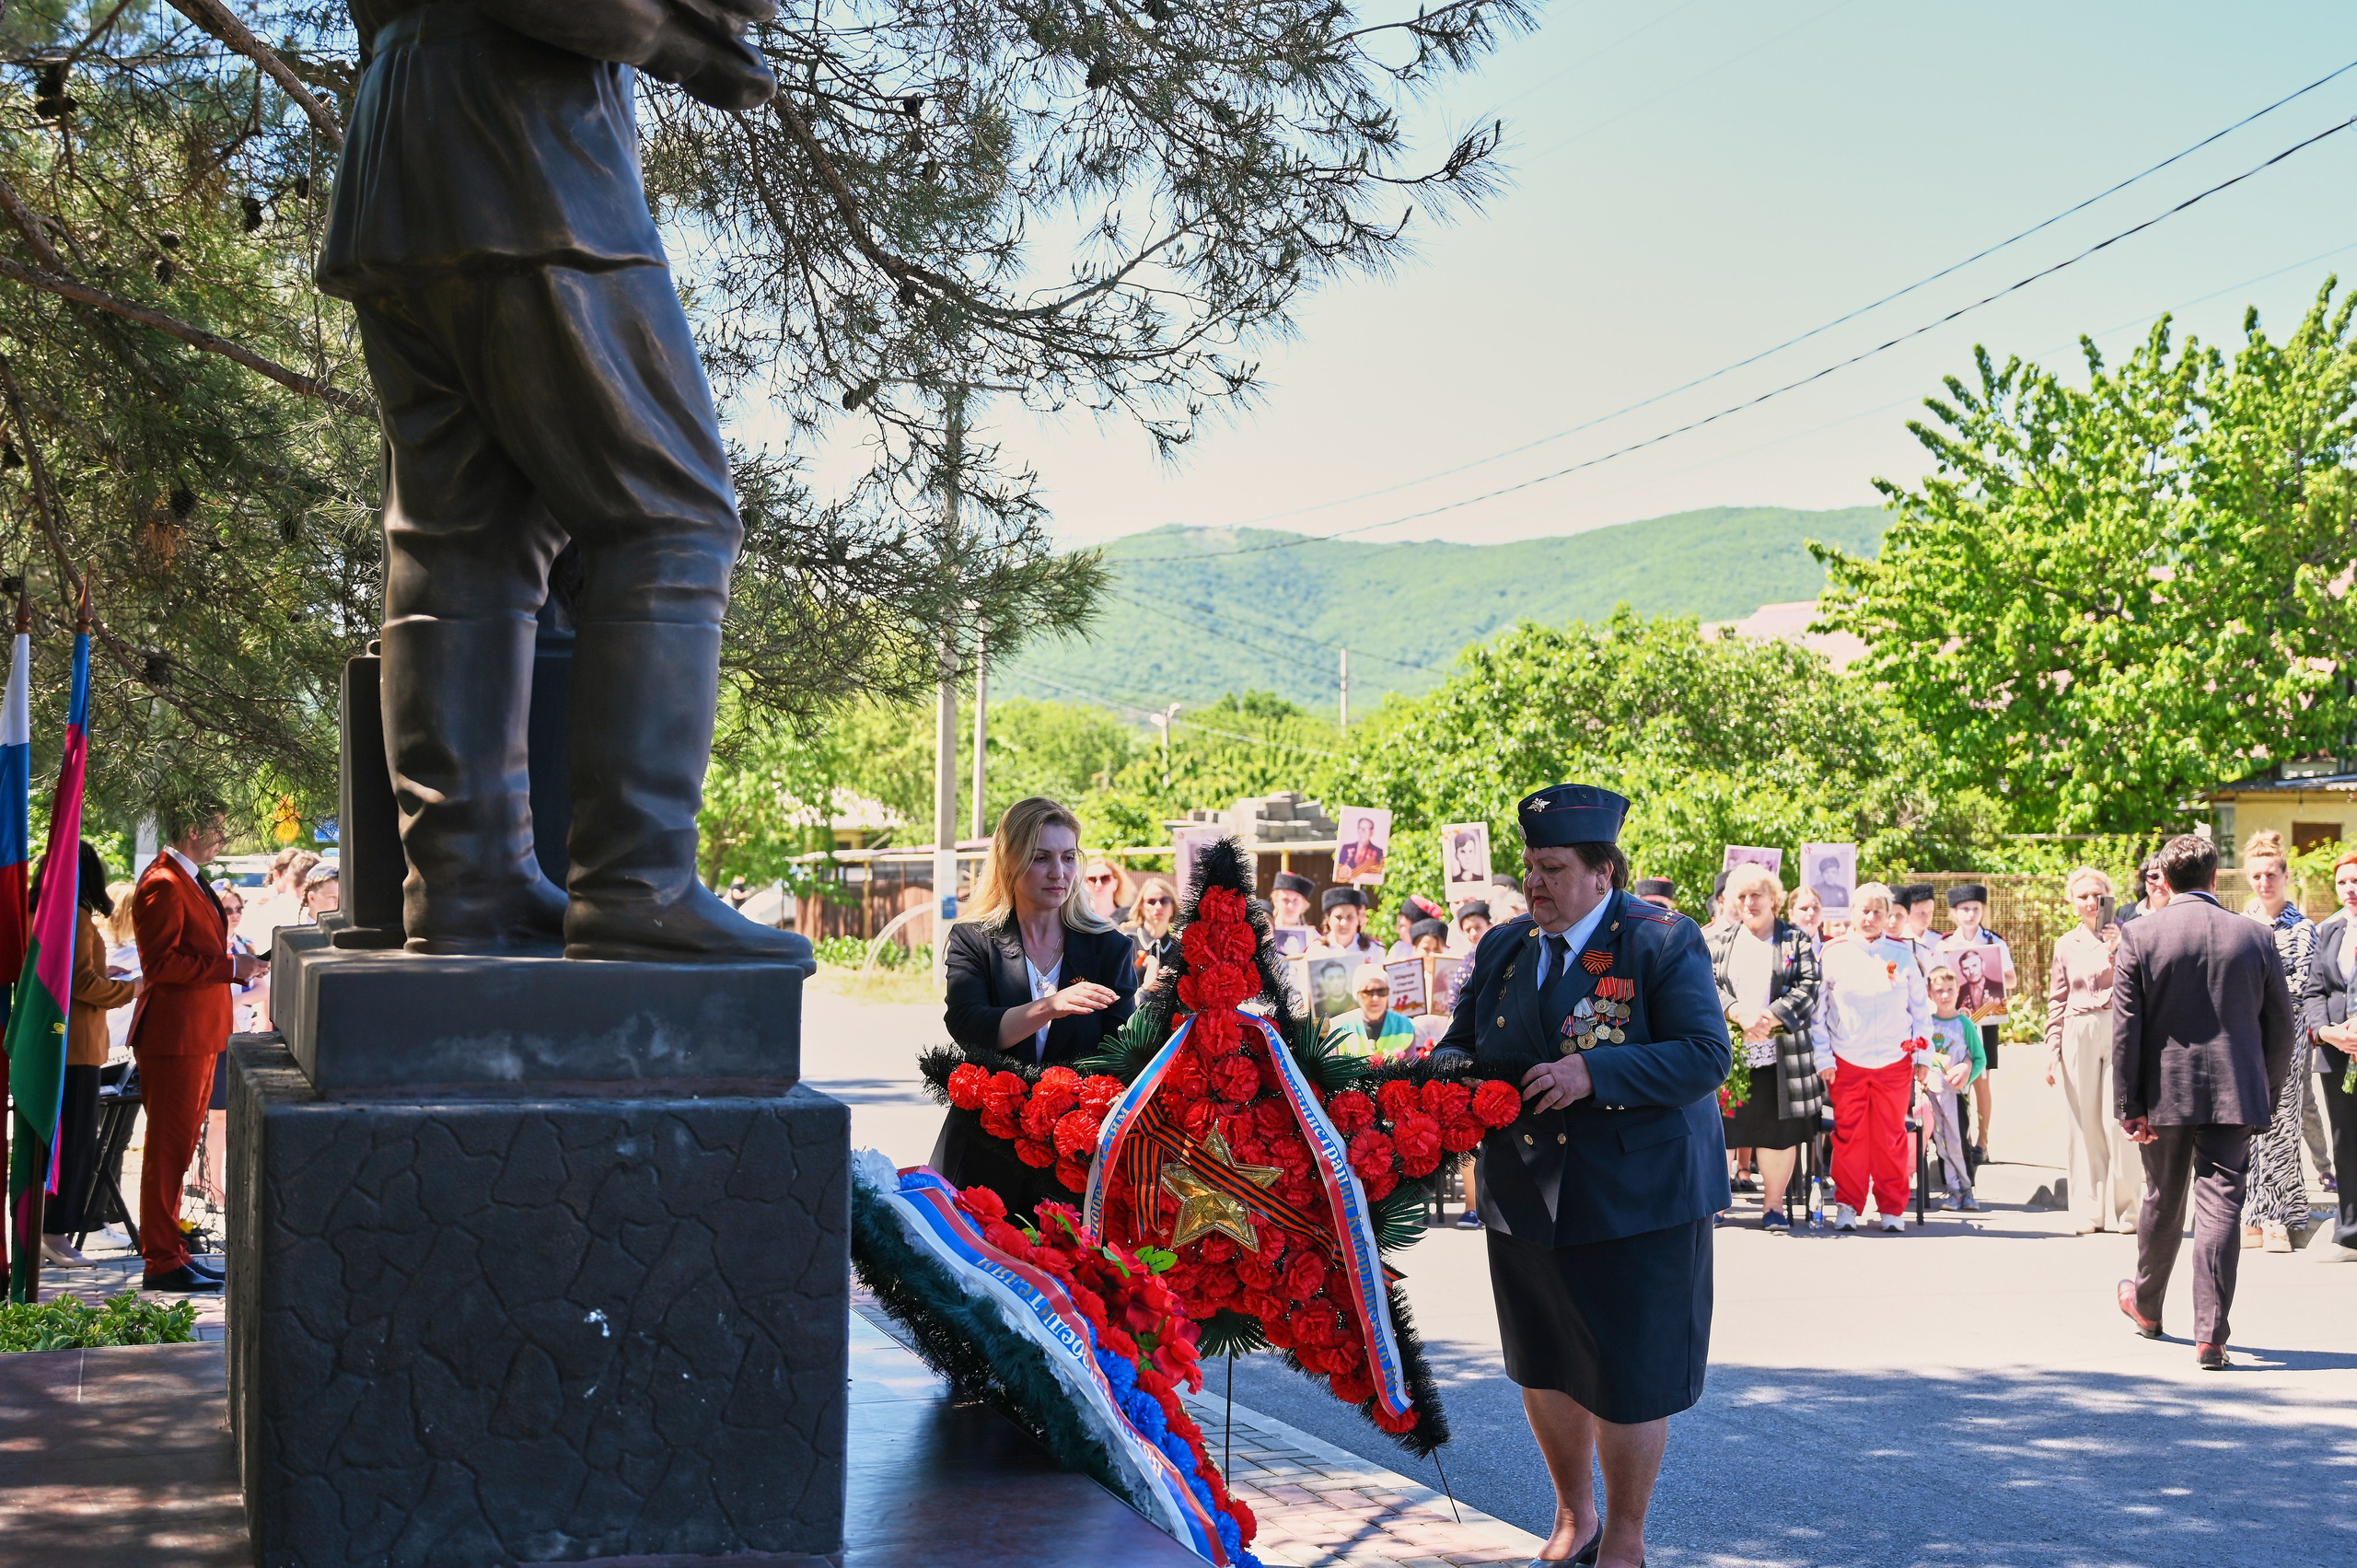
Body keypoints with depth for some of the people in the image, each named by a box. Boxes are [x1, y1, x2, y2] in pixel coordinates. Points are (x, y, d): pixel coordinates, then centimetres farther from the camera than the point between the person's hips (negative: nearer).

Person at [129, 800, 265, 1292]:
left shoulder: (191, 882, 19)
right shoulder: (163, 884, -15)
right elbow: (161, 964, -22)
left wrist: (237, 966, 14)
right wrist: (229, 967, -20)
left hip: (199, 1034, 11)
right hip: (174, 1035, -11)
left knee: (180, 1146, 15)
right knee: (168, 1147, -5)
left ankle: (169, 1250, 23)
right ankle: (162, 1261, 0)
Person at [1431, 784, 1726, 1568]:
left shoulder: (1662, 942, -10)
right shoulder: (1502, 947, 7)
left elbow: (1706, 1055, -18)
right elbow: (1464, 1038, 15)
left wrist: (1593, 1073, -29)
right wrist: (1450, 1064, -10)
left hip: (1635, 1198, -5)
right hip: (1525, 1198, 5)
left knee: (1628, 1379, 3)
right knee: (1544, 1370, 17)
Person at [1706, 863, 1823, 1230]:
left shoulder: (1797, 940, 8)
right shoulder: (1716, 941, 12)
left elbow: (1808, 987, -2)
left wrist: (1772, 1017, -16)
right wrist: (1739, 1014, -16)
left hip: (1780, 1053, -1)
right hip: (1725, 1050, 1)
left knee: (1779, 1130, 1)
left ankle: (1773, 1204, 12)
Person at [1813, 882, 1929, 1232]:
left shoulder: (1903, 954, 5)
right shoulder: (1833, 954, 1)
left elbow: (1921, 1007, 11)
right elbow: (1817, 1010, 2)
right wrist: (1823, 1058, -2)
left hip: (1894, 1061, 1)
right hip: (1846, 1062, -1)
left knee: (1891, 1138, 4)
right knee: (1849, 1136, 2)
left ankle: (1892, 1207, 13)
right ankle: (1847, 1205, 13)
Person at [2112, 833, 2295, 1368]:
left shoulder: (2138, 936, -6)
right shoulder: (2255, 937, -1)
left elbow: (2125, 1027, -7)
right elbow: (2280, 1027, 4)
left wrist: (2130, 1105, -3)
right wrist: (2266, 1095, 14)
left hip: (2165, 1093, 0)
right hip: (2234, 1096, 0)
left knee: (2162, 1202, 17)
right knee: (2219, 1208, -1)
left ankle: (2146, 1305, 38)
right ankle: (2210, 1335, -4)